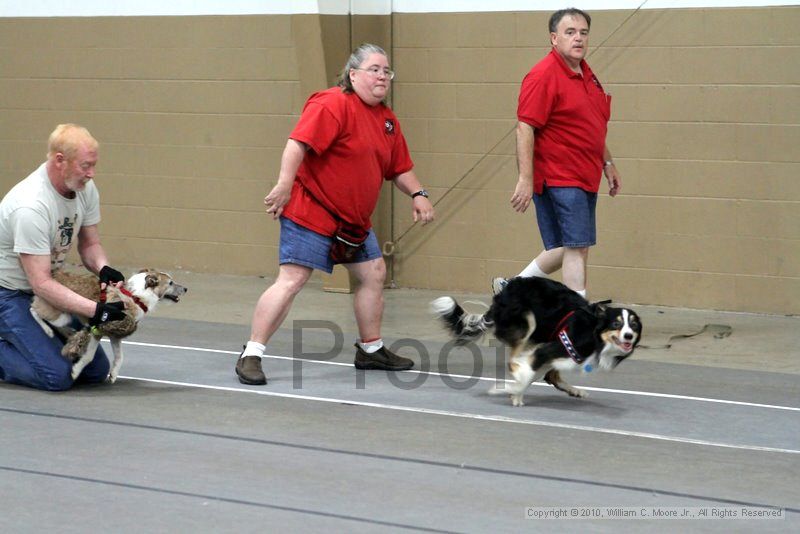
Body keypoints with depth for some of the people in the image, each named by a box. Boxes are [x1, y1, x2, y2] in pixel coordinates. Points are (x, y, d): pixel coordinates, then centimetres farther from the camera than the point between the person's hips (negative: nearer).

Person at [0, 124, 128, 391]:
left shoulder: (85, 188, -6)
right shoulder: (31, 206, -31)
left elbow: (89, 244, 8)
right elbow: (41, 283, -30)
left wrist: (103, 268, -15)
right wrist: (95, 310, -35)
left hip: (47, 290, 8)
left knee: (96, 370, 4)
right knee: (58, 376, -22)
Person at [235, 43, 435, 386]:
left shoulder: (386, 119, 12)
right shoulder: (333, 104, -16)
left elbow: (400, 168, 20)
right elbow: (298, 142, -25)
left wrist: (417, 195, 5)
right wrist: (285, 185, -30)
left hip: (353, 219, 9)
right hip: (311, 212, -9)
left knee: (373, 273, 15)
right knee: (291, 280, -15)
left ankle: (371, 349, 31)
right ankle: (251, 356, -11)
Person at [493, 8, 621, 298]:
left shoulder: (586, 75, 14)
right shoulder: (544, 75, -13)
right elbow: (525, 128, -19)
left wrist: (608, 164, 25)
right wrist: (525, 179, -24)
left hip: (584, 177, 9)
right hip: (558, 179, -9)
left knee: (571, 249, 14)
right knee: (576, 247, -10)